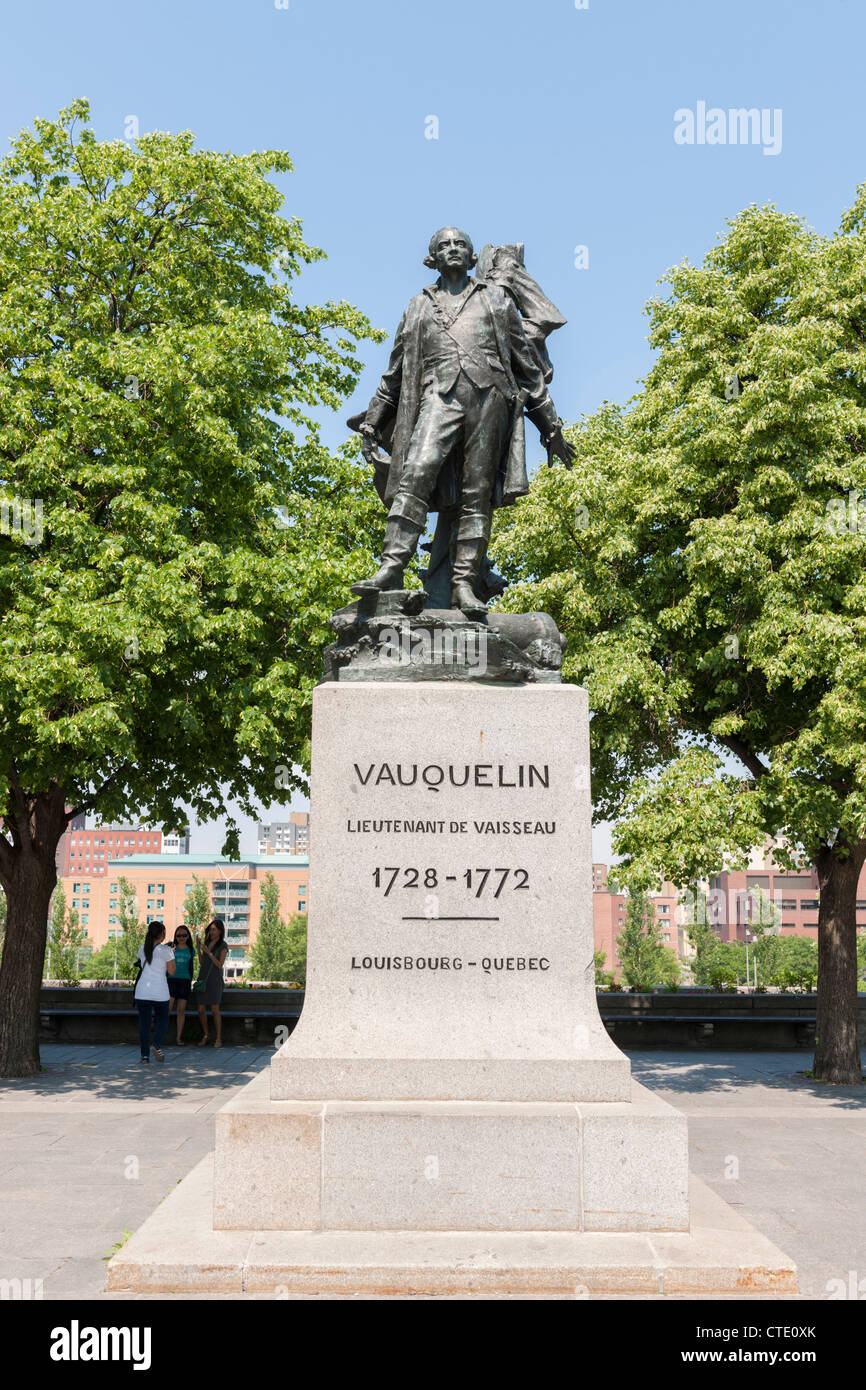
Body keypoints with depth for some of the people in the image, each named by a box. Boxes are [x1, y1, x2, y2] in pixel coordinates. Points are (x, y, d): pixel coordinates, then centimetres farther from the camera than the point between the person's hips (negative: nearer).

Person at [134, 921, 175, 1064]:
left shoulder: (142, 949, 7)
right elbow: (171, 971, -4)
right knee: (162, 1020, 14)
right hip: (159, 992, -3)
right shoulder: (166, 950, -7)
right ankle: (155, 1045, -7)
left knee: (144, 1022, 7)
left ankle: (145, 1054, 5)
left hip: (142, 991, 3)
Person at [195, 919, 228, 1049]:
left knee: (214, 1009, -6)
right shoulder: (207, 942, 13)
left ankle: (218, 1039, 1)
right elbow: (202, 962, 13)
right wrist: (198, 947, 3)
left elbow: (220, 965, -11)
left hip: (214, 980, -5)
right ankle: (205, 1036, 18)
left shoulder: (223, 946, -4)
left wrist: (208, 952, -17)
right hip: (202, 978, 5)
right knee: (201, 1010, 3)